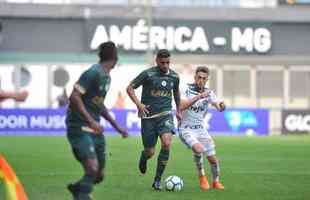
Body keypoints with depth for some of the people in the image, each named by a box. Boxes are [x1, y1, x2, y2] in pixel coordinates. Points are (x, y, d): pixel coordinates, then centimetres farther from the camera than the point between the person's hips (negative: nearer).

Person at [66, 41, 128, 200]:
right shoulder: (94, 73, -15)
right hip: (80, 129, -9)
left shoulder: (106, 77, 14)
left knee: (99, 175, 10)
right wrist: (91, 121, -28)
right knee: (92, 168, -23)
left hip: (95, 130, 9)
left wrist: (116, 126, 24)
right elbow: (74, 96, -22)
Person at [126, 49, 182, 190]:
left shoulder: (174, 77, 6)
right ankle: (143, 158, 42)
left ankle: (157, 180, -13)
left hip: (165, 115, 2)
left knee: (167, 143, -23)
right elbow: (130, 88, -2)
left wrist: (178, 110, 29)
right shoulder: (148, 74, -7)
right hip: (148, 116, -2)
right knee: (150, 152, 0)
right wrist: (138, 104, -15)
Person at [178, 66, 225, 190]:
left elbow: (219, 107, -13)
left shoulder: (209, 93, 2)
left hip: (201, 129, 4)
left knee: (212, 158, -1)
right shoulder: (187, 90, -10)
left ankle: (216, 182, 26)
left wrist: (221, 105, -37)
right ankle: (202, 176, -6)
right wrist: (198, 97, -36)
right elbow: (182, 106, -27)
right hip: (186, 129, -4)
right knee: (198, 149, -30)